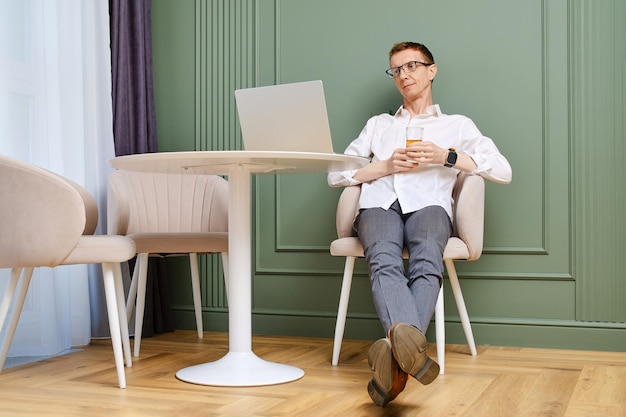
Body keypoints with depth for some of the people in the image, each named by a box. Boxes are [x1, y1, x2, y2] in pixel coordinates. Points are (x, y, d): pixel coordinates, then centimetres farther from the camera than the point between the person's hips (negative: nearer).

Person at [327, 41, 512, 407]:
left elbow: (503, 171, 13)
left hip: (429, 205, -1)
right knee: (384, 262, -37)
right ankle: (411, 345, -60)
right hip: (379, 203, 1)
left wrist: (447, 157, -1)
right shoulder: (378, 125, 35)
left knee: (427, 263, -38)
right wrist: (386, 166, 6)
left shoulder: (456, 125, 29)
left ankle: (397, 353, -59)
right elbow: (336, 175, 23)